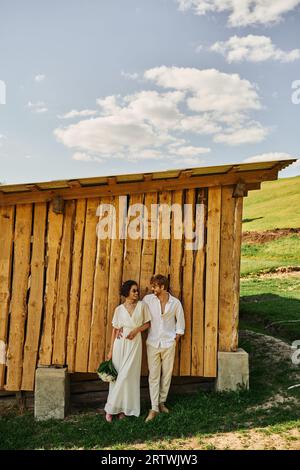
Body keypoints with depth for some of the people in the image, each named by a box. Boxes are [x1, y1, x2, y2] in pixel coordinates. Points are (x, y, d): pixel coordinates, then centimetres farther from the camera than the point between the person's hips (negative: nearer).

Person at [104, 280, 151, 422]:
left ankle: (124, 408, 14)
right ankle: (113, 408, 18)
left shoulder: (142, 305, -1)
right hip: (120, 343, 1)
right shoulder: (119, 309, 1)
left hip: (134, 343, -1)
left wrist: (136, 330, -12)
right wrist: (111, 350, 4)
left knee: (128, 376, -1)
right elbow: (114, 330, 4)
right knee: (117, 375, 5)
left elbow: (147, 324, 6)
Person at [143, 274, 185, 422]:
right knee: (153, 375, 1)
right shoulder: (148, 299, -5)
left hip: (169, 343, 1)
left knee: (167, 374, 10)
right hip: (153, 343, 0)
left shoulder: (175, 303, -4)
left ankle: (162, 401, 29)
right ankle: (154, 408, 8)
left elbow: (180, 322, 6)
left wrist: (176, 340, 2)